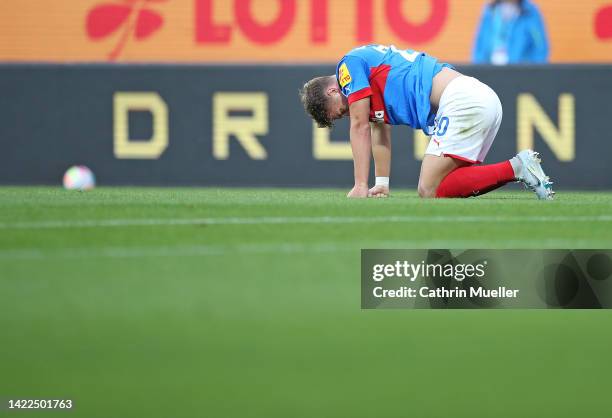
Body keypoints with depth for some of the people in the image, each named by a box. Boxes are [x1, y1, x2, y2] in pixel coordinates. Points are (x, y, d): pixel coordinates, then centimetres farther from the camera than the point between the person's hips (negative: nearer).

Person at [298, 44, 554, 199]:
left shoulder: (349, 65, 4)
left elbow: (360, 127, 1)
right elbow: (379, 131, 33)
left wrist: (360, 186, 2)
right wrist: (382, 184, 28)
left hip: (461, 100, -10)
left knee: (429, 192, -12)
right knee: (446, 186, 8)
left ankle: (516, 168, -18)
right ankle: (519, 168, -1)